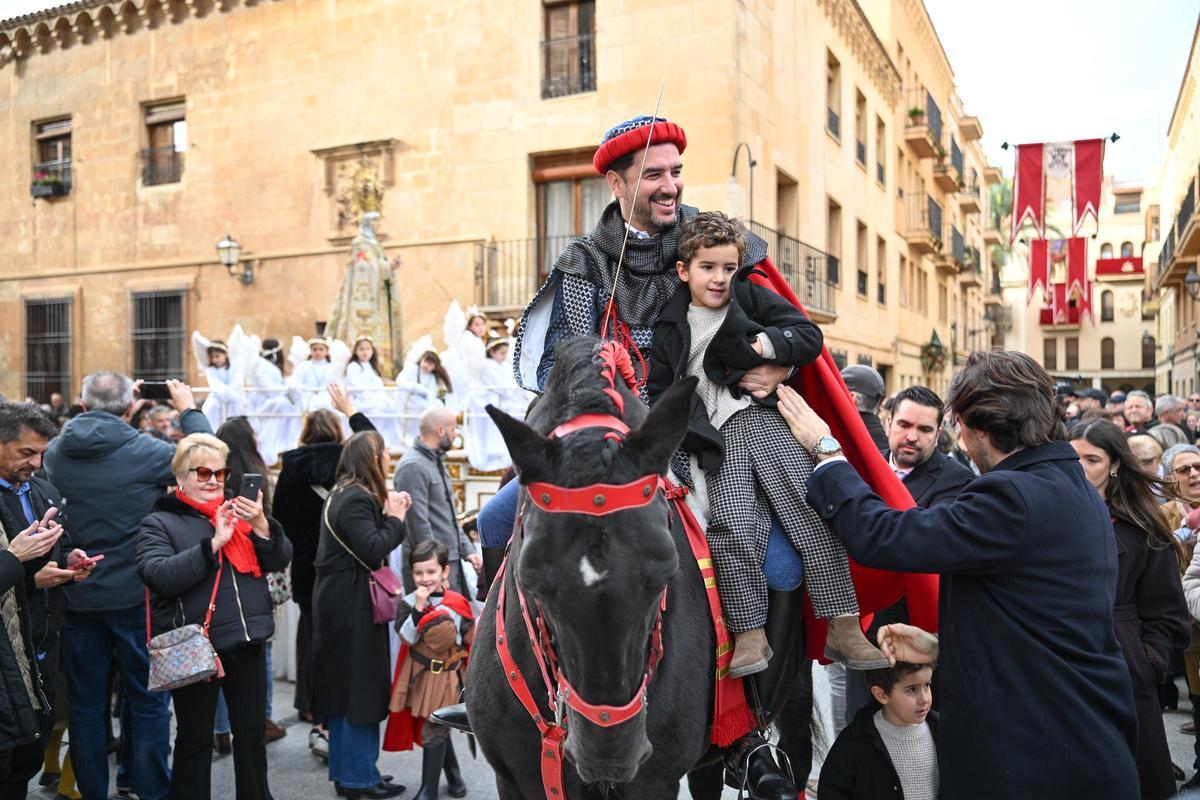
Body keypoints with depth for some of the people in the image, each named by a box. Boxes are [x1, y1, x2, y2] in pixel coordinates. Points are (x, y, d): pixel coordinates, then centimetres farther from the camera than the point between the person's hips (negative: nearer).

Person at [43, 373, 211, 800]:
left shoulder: (55, 452, -2)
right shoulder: (143, 450, -15)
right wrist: (189, 410, 8)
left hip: (76, 596, 4)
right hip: (134, 595, -3)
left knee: (85, 702, 14)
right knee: (148, 699, 9)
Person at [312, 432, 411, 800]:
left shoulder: (345, 493, 14)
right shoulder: (357, 499, -18)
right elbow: (371, 550, -26)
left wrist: (389, 515, 3)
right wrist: (395, 518, -14)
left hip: (342, 603, 11)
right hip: (351, 606, -11)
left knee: (344, 686, 15)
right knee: (360, 687, -2)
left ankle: (345, 770, 26)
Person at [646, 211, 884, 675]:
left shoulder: (754, 298, 13)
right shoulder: (671, 328, 15)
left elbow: (811, 336, 8)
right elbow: (658, 390, 17)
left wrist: (765, 343, -7)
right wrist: (681, 428, 0)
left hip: (769, 418, 0)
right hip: (720, 435, 0)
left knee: (816, 513, -10)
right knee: (733, 527, -19)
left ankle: (844, 629, -4)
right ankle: (749, 634, -9)